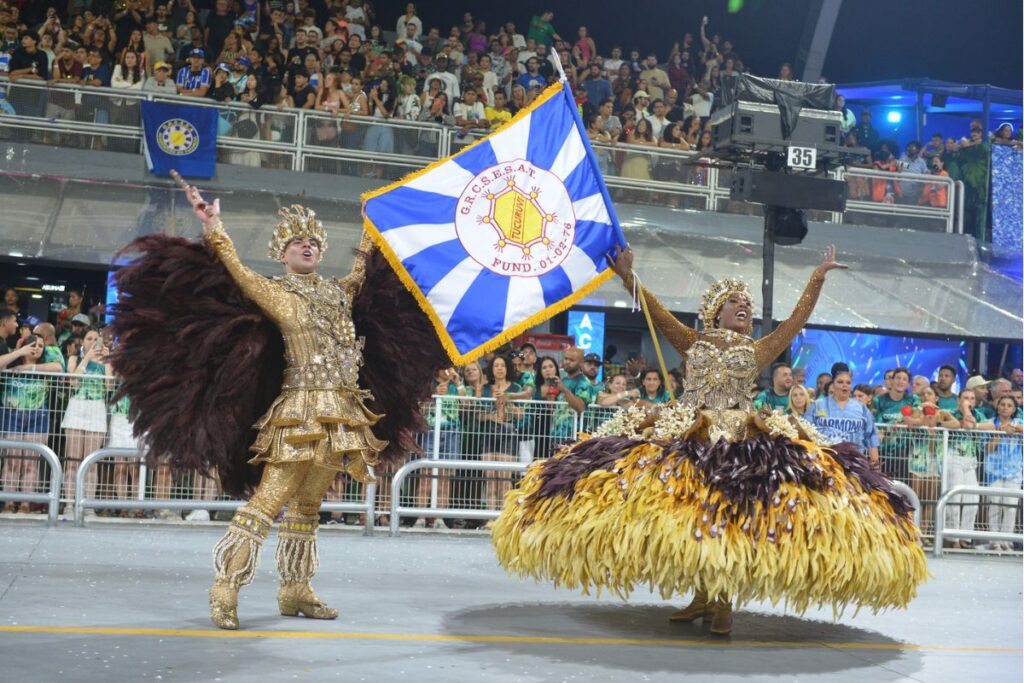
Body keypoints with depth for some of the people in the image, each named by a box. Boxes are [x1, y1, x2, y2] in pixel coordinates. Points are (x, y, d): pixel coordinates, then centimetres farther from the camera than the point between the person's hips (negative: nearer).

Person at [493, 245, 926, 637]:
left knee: (730, 515, -13)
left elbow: (798, 318, 12)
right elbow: (657, 312, 7)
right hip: (688, 435, 1)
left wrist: (818, 278, 8)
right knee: (689, 512, -2)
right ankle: (702, 597, 11)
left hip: (741, 437, -1)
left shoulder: (758, 352, 15)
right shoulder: (693, 343, 15)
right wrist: (628, 278, -2)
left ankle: (723, 600, -5)